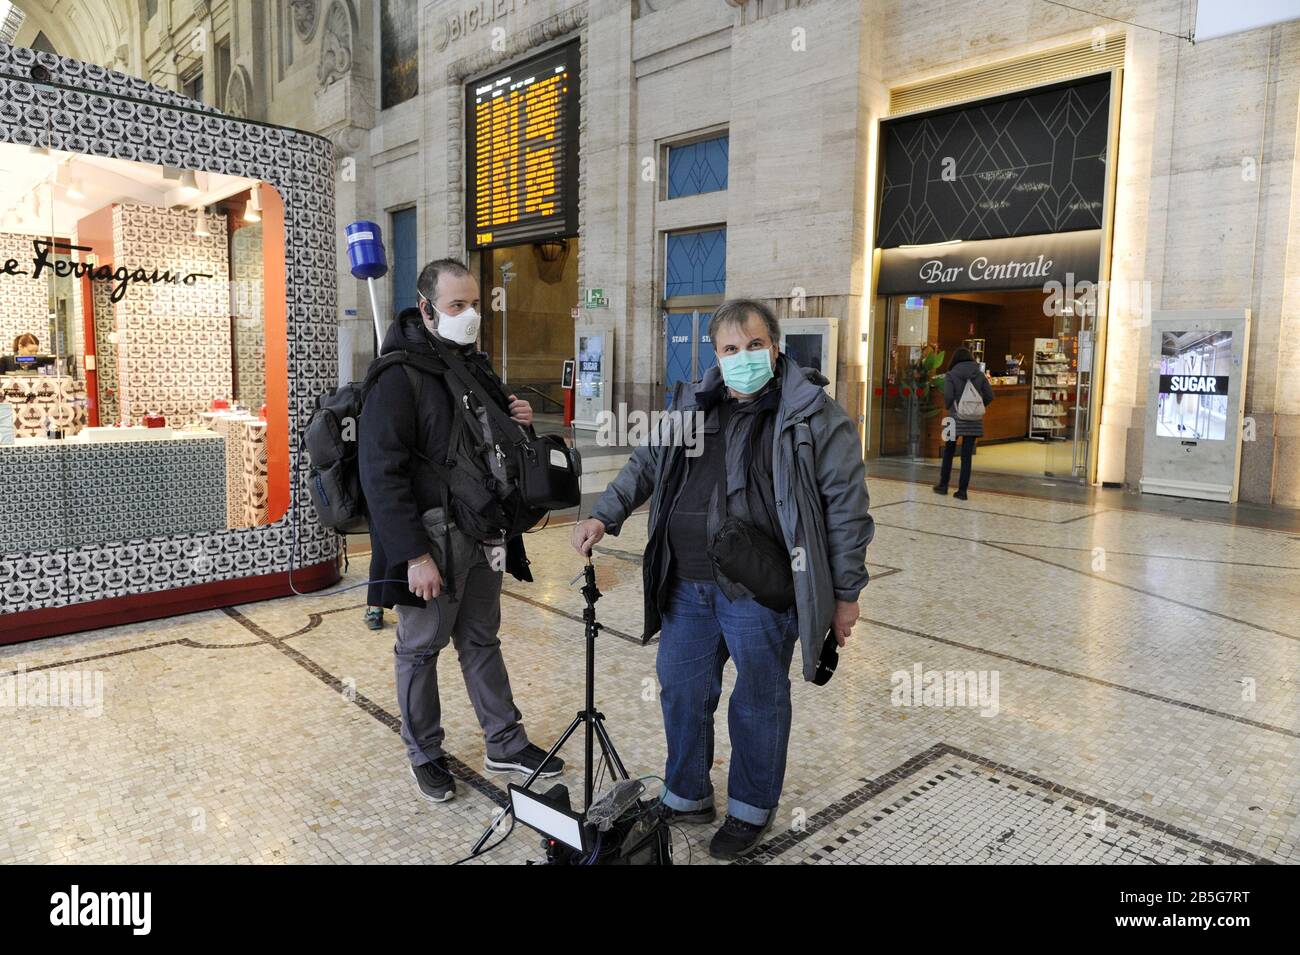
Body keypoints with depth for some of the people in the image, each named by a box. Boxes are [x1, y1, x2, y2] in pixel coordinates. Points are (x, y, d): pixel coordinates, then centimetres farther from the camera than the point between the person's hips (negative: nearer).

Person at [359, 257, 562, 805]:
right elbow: (381, 473, -22)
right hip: (431, 541, -7)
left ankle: (505, 744, 32)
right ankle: (424, 755, 29)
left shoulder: (475, 365, 11)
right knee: (420, 648, 10)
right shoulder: (398, 374, -16)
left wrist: (519, 422, 1)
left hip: (483, 535, 8)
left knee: (482, 641, 19)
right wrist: (414, 554, -25)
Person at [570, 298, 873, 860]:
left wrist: (846, 592, -6)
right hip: (687, 587, 5)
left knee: (759, 703, 12)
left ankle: (752, 809, 35)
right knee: (681, 692, 16)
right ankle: (686, 797, 39)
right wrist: (605, 516, 3)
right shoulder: (691, 408, 8)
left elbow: (846, 506, -6)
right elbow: (645, 465, 17)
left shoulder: (815, 415, -7)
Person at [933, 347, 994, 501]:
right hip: (974, 420, 2)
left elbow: (948, 396, -14)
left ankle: (943, 485, 20)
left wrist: (948, 407, 5)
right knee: (967, 456, 5)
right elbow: (990, 396, 1)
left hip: (956, 418, -2)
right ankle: (962, 490, 5)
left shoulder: (951, 375, -5)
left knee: (948, 453, 13)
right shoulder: (980, 375, 5)